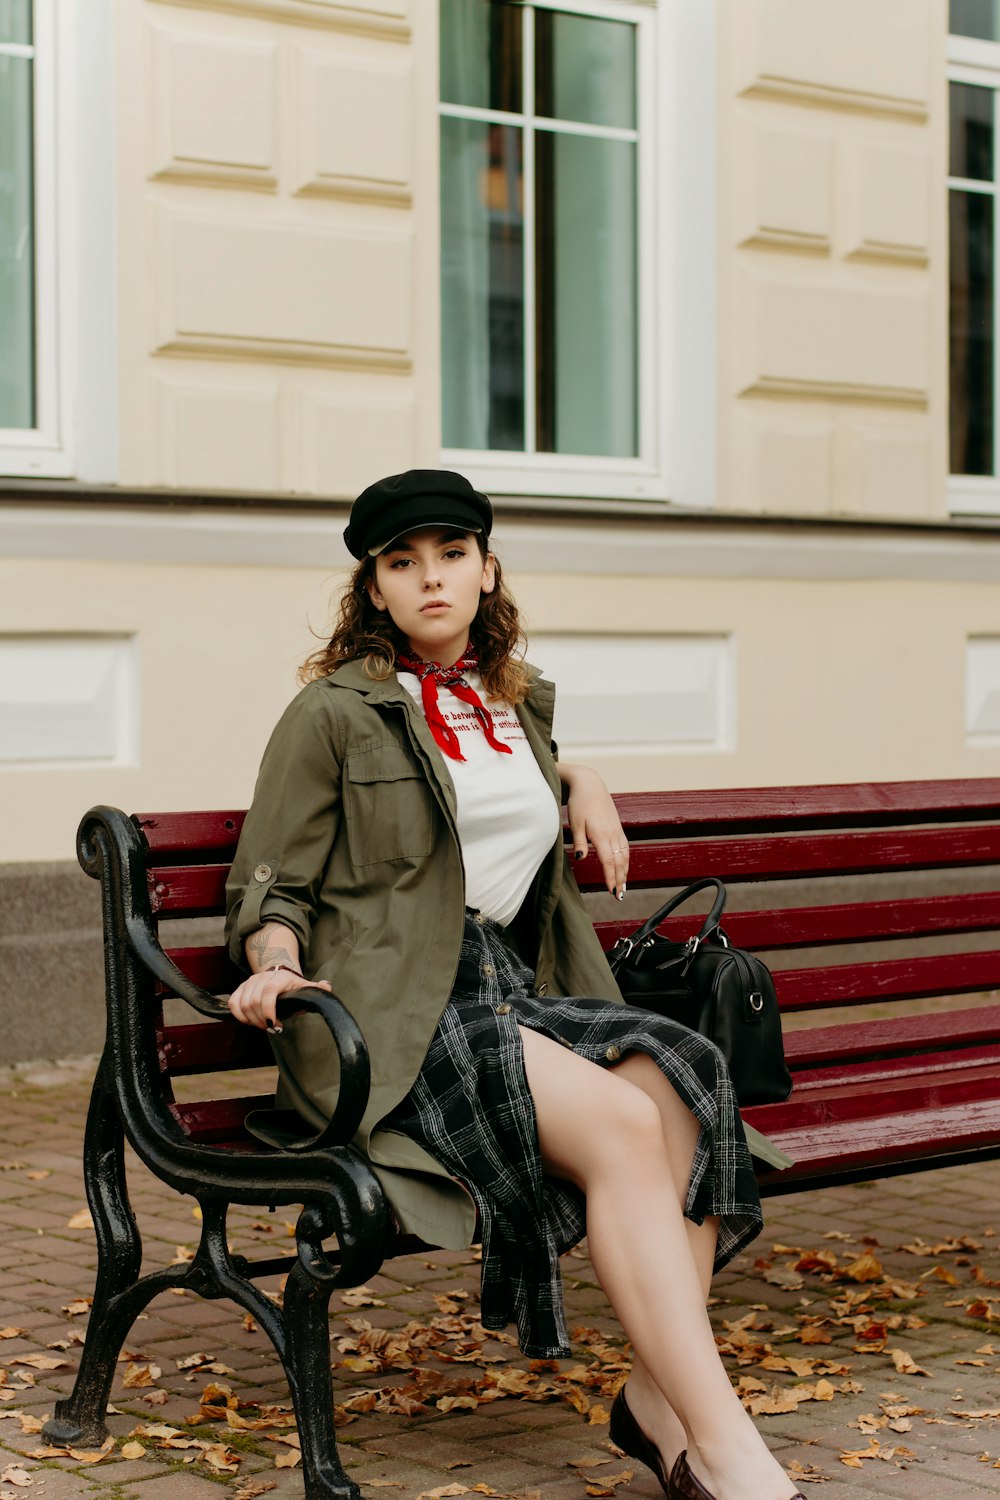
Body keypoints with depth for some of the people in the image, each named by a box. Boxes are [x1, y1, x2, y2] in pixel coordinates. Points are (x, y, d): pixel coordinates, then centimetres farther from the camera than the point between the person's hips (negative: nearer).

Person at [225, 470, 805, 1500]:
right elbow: (269, 887, 2)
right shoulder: (333, 712, 2)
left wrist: (582, 785, 23)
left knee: (683, 1089, -27)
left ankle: (660, 1401, -24)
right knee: (619, 1126, -30)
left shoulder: (516, 702, 20)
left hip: (510, 990, 6)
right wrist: (279, 969, -19)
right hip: (390, 1014, -6)